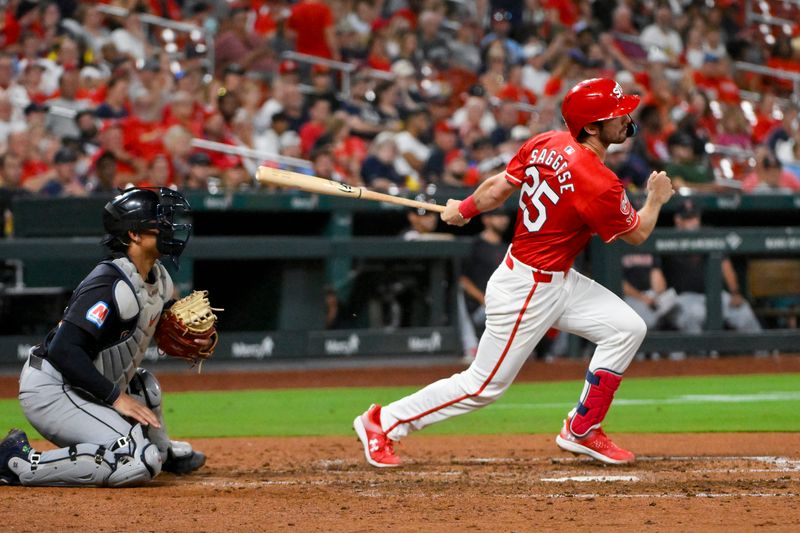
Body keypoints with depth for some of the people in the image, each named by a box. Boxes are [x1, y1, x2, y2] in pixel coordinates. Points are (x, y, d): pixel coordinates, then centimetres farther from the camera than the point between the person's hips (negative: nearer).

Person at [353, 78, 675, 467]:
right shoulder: (599, 184, -27)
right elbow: (636, 234, -11)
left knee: (627, 329, 6)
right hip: (528, 291, -9)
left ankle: (581, 431, 15)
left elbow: (497, 189, 5)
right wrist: (655, 199, 7)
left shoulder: (545, 145, -4)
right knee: (485, 384, 2)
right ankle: (382, 423, 15)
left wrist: (463, 210, 22)